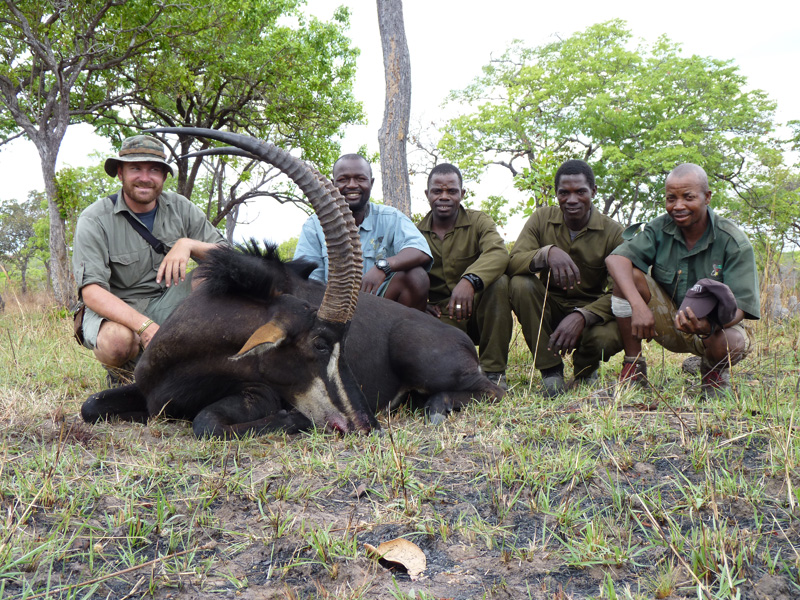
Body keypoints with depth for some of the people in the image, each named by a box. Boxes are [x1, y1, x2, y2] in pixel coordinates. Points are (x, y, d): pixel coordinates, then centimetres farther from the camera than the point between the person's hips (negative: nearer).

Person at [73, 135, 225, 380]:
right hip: (113, 310, -3)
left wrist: (188, 244, -27)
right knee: (118, 341, -37)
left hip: (164, 304, 4)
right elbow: (91, 291, -23)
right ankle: (121, 370, 1)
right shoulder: (95, 220, -12)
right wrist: (145, 325, -38)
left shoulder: (180, 208, -1)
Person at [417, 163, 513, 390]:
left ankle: (493, 371, -20)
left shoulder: (479, 222, -2)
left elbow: (498, 253, -24)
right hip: (442, 316, 0)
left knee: (499, 282, -32)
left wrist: (469, 280, -44)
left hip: (479, 311, 0)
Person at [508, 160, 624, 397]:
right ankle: (550, 370, -15)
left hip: (590, 309, -1)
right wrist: (547, 252, -38)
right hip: (549, 307, 2)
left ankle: (585, 370, 6)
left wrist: (581, 316, -36)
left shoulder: (613, 232, -9)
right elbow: (513, 263, -16)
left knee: (607, 337, -35)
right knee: (520, 284, -28)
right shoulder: (542, 219, -4)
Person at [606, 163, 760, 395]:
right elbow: (616, 258, -24)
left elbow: (739, 306, -23)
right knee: (628, 275, -23)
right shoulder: (660, 228, -9)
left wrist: (708, 326, -47)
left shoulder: (734, 242, -16)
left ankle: (713, 369, 3)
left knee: (732, 342, -38)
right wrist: (638, 305, -41)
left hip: (715, 326, -2)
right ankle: (633, 366, -13)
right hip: (665, 324, 2)